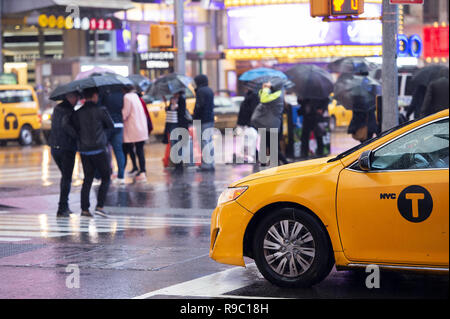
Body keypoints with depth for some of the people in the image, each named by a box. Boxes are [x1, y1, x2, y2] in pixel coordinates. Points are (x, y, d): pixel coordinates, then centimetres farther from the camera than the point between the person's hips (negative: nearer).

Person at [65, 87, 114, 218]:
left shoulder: (78, 113, 4)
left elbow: (68, 126, -7)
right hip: (98, 149, -5)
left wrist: (79, 136, 2)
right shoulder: (101, 110, -7)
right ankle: (100, 206, -4)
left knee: (87, 179, 10)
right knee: (106, 178, 6)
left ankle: (84, 208, 6)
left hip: (84, 150, 5)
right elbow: (111, 126, 3)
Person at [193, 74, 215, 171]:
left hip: (203, 120, -9)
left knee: (205, 141, -9)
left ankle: (206, 164, -11)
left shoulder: (200, 91, -10)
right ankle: (211, 164, 16)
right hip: (211, 119, 9)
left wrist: (195, 118, -10)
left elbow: (199, 106, -18)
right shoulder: (210, 91, 17)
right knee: (209, 142, 12)